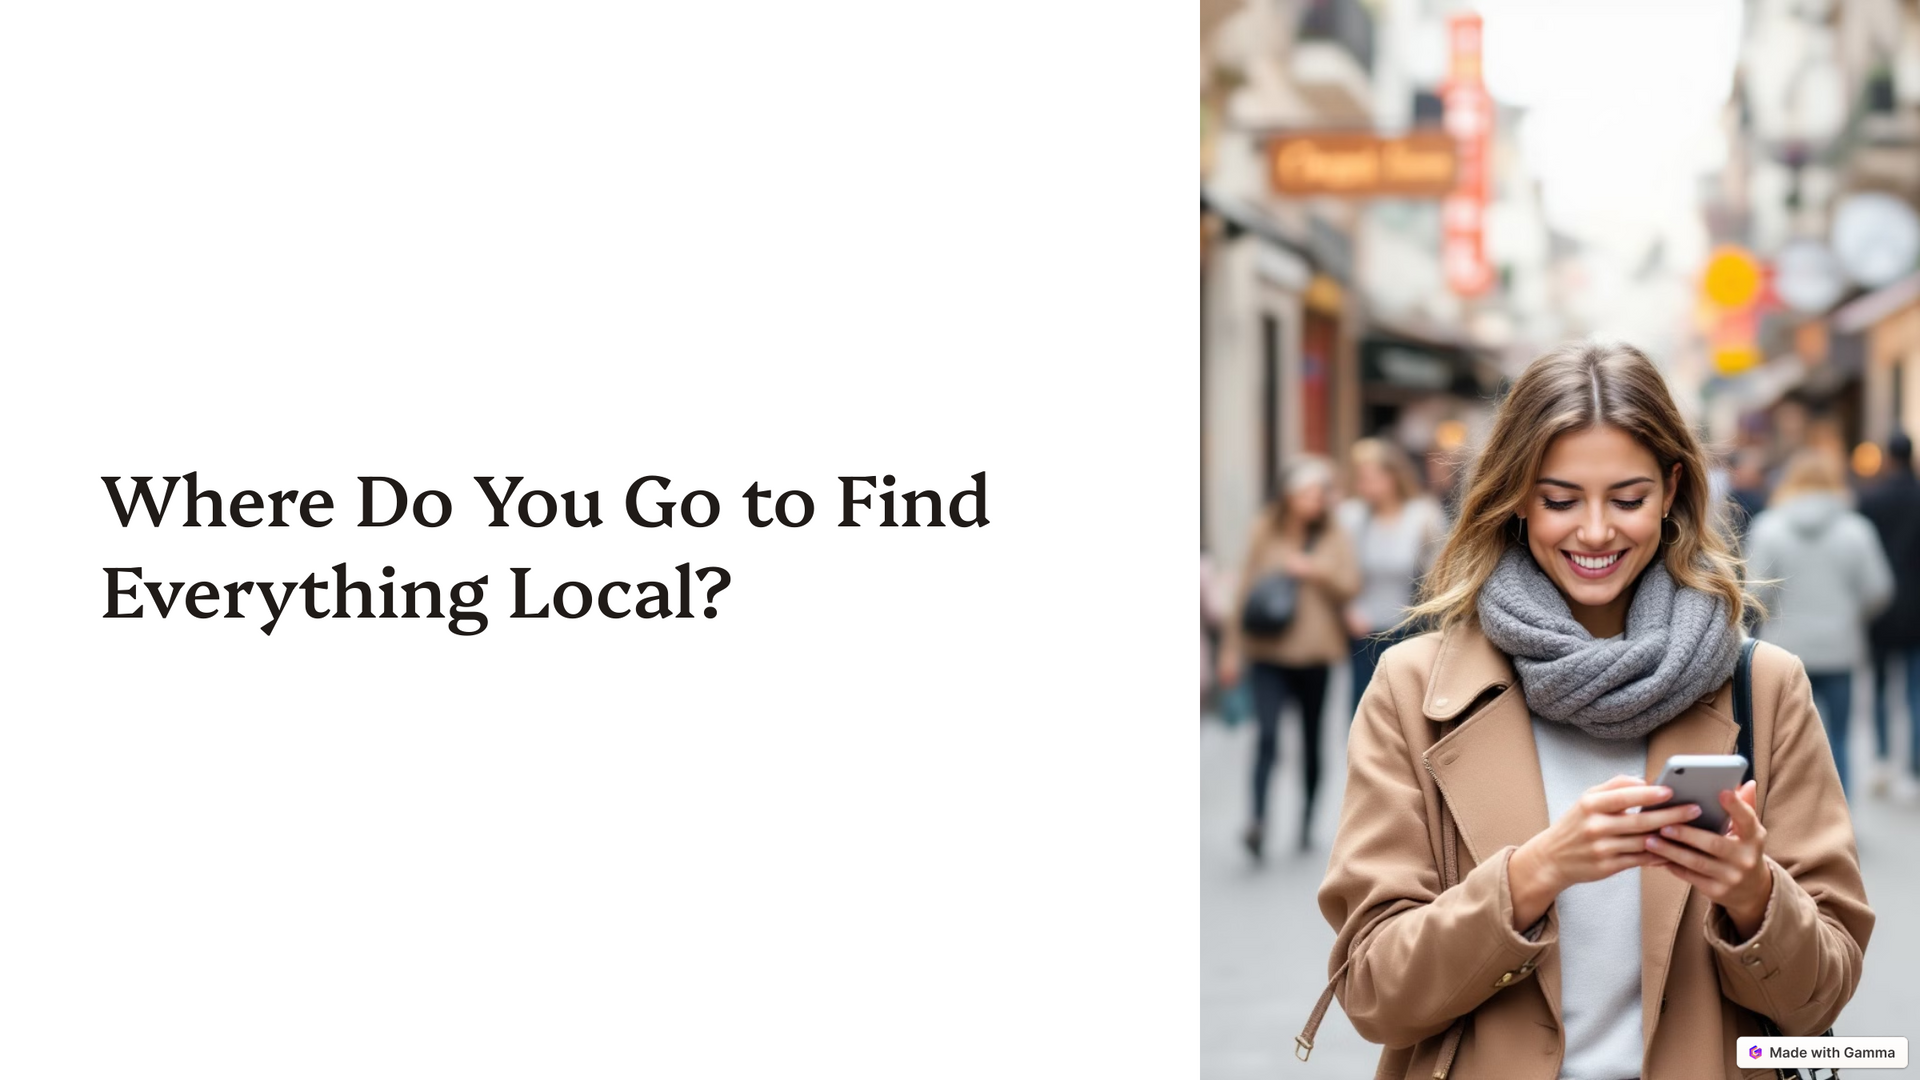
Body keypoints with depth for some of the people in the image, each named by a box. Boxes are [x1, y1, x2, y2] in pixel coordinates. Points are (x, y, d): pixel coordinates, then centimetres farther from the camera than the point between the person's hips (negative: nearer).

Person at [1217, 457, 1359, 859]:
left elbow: (1351, 586, 0)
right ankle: (1258, 819, -25)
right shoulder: (1264, 531, 0)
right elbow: (1246, 588, 5)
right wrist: (1232, 647, 6)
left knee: (1311, 739, 10)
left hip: (1314, 651, 2)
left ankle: (1308, 819, 25)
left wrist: (1315, 571, -18)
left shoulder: (1334, 537, 3)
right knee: (1267, 735, -17)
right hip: (1267, 649, -2)